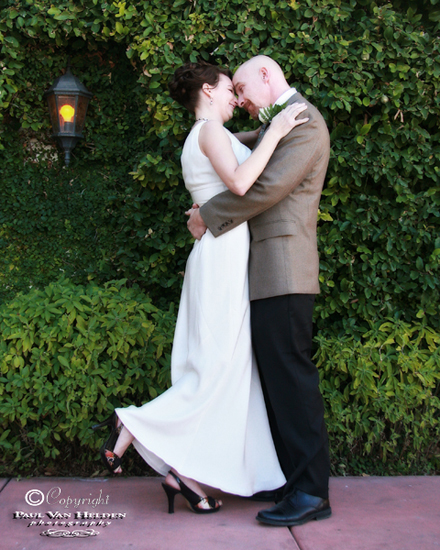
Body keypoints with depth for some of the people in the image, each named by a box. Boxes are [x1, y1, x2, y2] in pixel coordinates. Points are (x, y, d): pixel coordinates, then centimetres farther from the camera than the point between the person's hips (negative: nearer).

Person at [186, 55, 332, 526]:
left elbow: (267, 186, -17)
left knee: (290, 375, -9)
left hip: (283, 272, -10)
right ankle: (287, 475, 20)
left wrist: (209, 215, -9)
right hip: (267, 274, 10)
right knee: (275, 376, 11)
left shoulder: (305, 121, -7)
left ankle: (311, 493, -2)